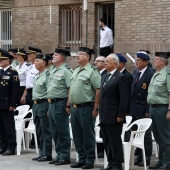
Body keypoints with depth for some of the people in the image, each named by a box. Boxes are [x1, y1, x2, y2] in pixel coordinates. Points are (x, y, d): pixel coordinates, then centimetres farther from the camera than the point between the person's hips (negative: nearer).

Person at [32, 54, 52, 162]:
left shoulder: (47, 75, -13)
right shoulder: (37, 75, 16)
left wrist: (49, 108, -20)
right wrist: (35, 103, 18)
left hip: (44, 104, -10)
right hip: (36, 104, 10)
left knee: (46, 131, -4)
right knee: (39, 131, 13)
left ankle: (47, 155, 1)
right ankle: (42, 153, 20)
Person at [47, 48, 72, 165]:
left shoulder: (66, 71, -12)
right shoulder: (54, 71, 16)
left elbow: (71, 89, -19)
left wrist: (68, 105, -22)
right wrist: (50, 105, 19)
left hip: (60, 104, -9)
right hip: (52, 103, 10)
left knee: (62, 132, -3)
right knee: (55, 132, 13)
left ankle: (65, 157, 3)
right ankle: (59, 155, 22)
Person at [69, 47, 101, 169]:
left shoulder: (92, 71, -10)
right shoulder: (76, 71, 16)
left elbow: (99, 90, -15)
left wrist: (96, 108, -17)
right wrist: (70, 105, 15)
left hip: (86, 108, -8)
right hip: (74, 108, 8)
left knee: (88, 136, -1)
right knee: (77, 135, 12)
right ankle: (82, 159, 21)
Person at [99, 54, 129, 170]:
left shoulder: (120, 77, -9)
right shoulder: (104, 77, 17)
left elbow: (124, 98, -14)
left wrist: (120, 115, -17)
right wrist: (100, 113, 15)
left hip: (114, 117, -8)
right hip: (104, 117, 8)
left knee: (115, 141, -2)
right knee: (107, 141, 11)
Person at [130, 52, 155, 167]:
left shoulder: (151, 74, -14)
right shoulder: (136, 72, 10)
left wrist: (148, 111, -18)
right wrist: (130, 107, 11)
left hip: (144, 110, -8)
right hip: (135, 110, 8)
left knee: (146, 135, 2)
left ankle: (146, 160, 10)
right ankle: (139, 157, 23)